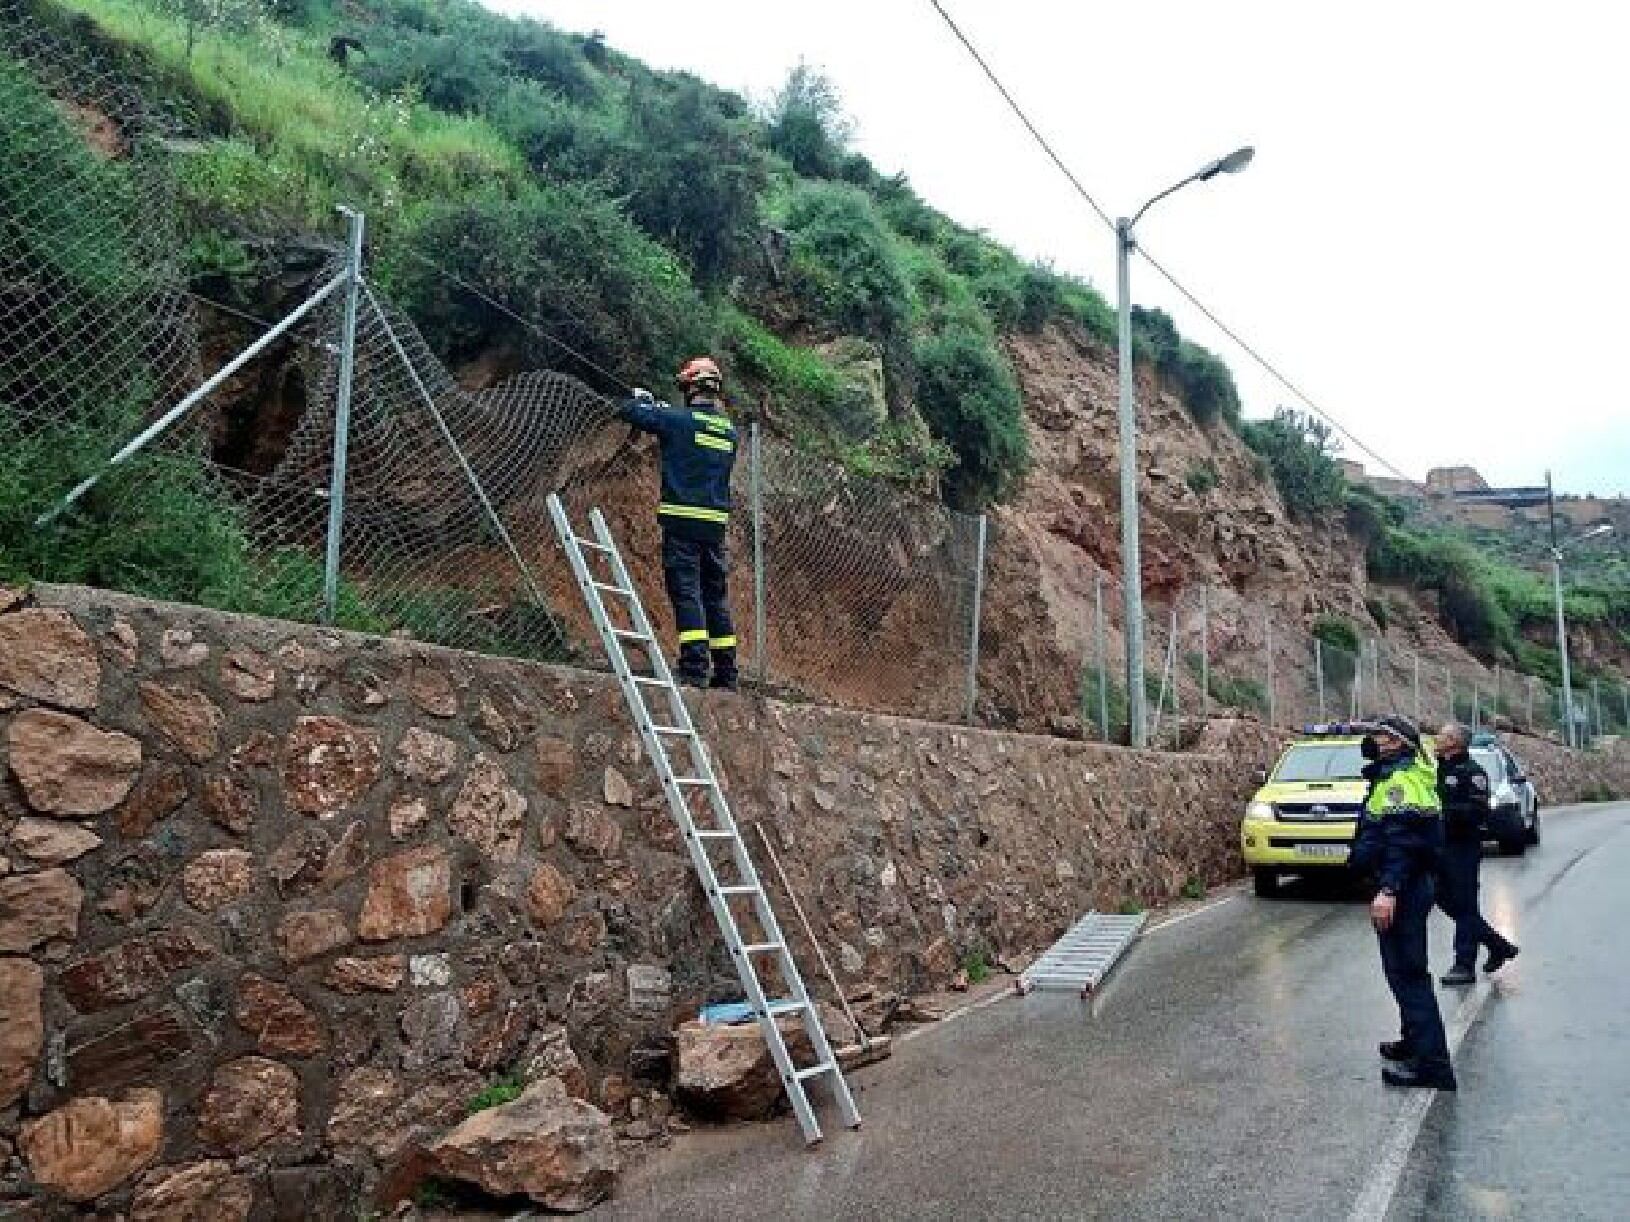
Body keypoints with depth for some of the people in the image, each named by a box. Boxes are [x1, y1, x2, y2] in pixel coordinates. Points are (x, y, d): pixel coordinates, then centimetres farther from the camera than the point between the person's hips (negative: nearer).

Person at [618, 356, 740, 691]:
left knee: (686, 591, -5)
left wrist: (640, 399, 22)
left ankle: (695, 666, -11)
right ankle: (726, 671, 14)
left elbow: (627, 412, -2)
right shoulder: (729, 430, 10)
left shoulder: (679, 419, -7)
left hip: (682, 521, -6)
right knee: (716, 595, 11)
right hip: (716, 523, 6)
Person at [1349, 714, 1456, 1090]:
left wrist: (1389, 889, -30)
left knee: (1407, 973, -9)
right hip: (1412, 886, 11)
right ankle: (1415, 1042, 36)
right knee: (1405, 970, 22)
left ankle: (1432, 1065, -8)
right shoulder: (1410, 776, 18)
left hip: (1401, 889, -11)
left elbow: (1402, 840, -25)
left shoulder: (1401, 779, -15)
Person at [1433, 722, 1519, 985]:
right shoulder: (1439, 769, 14)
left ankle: (1465, 966, 3)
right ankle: (1499, 946, 28)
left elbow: (1479, 811, -21)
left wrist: (1445, 810, -28)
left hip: (1463, 847, -9)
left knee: (1464, 905, -3)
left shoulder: (1471, 772, -11)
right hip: (1442, 846, 9)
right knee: (1446, 900, 13)